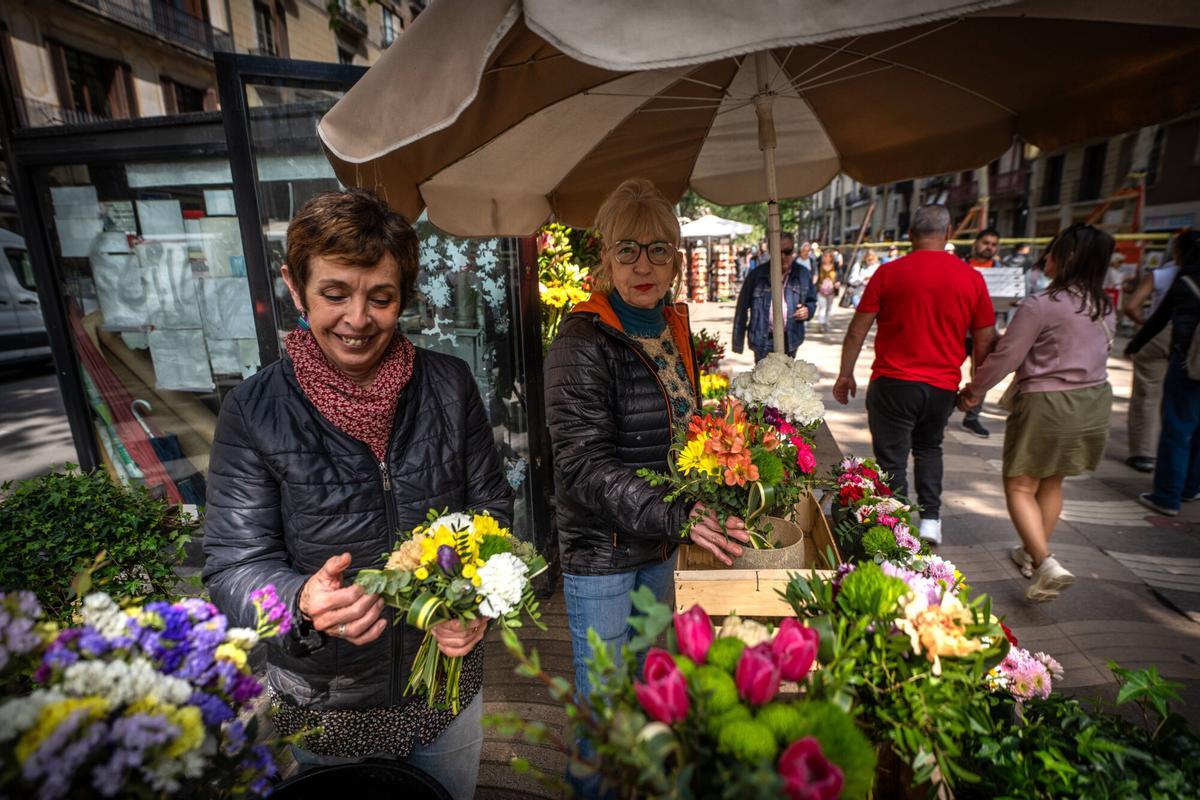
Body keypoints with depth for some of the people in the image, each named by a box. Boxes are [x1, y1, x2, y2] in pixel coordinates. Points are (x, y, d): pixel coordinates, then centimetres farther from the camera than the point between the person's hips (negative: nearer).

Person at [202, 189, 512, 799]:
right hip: (324, 708, -2)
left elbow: (491, 507, -3)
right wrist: (304, 603, -34)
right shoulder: (253, 412, -14)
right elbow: (232, 569, -13)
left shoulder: (449, 385, -9)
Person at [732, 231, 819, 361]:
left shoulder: (803, 274, 2)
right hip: (763, 341, -3)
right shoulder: (758, 274, -6)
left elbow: (812, 301, 17)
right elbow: (743, 307, -3)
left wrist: (808, 310, -8)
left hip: (790, 340, 3)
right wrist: (738, 340, -5)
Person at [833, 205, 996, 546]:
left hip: (894, 381, -3)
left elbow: (858, 329, -6)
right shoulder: (971, 278, 2)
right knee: (929, 448, 25)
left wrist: (845, 375, 3)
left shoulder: (889, 272, -6)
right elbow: (986, 340, 6)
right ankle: (930, 519, 20)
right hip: (943, 385, 4)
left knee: (892, 458, 6)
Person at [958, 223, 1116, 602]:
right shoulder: (1106, 307, 6)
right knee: (1052, 483, 20)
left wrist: (974, 390, -2)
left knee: (1020, 486, 3)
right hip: (1095, 401, 8)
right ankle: (1032, 553, 34)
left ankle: (1046, 563, -9)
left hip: (1047, 404, -7)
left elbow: (1006, 356, -16)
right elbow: (1078, 351, 14)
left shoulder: (1040, 305, -18)